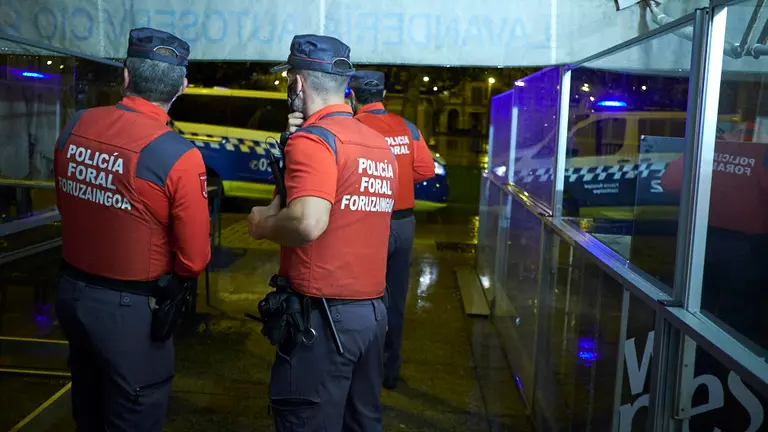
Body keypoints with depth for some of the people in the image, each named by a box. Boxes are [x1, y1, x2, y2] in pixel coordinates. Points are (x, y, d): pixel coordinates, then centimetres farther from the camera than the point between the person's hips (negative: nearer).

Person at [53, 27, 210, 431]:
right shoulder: (179, 156, -22)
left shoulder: (74, 127, -5)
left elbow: (66, 204, 9)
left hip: (70, 291, 6)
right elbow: (193, 260, -18)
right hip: (131, 307, -6)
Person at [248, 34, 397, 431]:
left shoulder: (313, 139, -14)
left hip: (323, 313, -8)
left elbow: (308, 223, -28)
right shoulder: (380, 143, 9)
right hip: (373, 309, 8)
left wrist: (263, 224, -9)